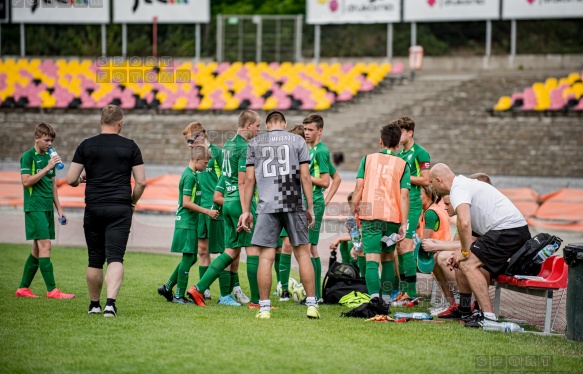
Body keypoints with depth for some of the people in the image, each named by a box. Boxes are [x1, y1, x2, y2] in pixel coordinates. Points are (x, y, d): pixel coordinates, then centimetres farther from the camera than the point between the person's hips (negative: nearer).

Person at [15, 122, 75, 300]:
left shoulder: (49, 157, 16)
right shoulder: (28, 156, -6)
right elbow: (26, 181, -16)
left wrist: (59, 209, 19)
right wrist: (47, 168, -19)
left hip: (47, 208, 8)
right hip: (35, 208, -8)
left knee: (38, 249, 9)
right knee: (45, 245, -13)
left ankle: (23, 288, 16)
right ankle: (52, 290, -15)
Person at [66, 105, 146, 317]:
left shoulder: (86, 146, 2)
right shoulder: (130, 146, 1)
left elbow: (71, 180, 1)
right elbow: (141, 182, -1)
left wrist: (82, 180, 23)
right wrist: (132, 202, 16)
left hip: (93, 209, 1)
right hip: (120, 209, -1)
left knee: (95, 260, 12)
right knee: (115, 258, -7)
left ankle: (94, 305, 23)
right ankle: (110, 302, -24)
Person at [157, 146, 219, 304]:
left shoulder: (192, 174, 15)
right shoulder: (190, 176, -15)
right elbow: (186, 203, -20)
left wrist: (206, 212, 21)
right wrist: (207, 211, -16)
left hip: (189, 223, 10)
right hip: (187, 223, -10)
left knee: (190, 258, 13)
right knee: (188, 258, -5)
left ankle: (167, 288, 19)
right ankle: (179, 296, 0)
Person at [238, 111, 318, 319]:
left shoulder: (254, 144, 10)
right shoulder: (297, 141, 8)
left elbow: (250, 179, 6)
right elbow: (305, 177, 2)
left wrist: (246, 211, 10)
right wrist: (310, 207, 7)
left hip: (267, 206, 0)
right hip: (293, 204, 0)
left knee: (266, 256, 1)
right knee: (303, 253, 6)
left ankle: (264, 307, 0)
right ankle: (312, 305, 4)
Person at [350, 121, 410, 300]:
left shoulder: (368, 159, 8)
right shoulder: (402, 165, 6)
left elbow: (359, 187, 1)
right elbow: (404, 195, -1)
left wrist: (352, 212, 7)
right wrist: (403, 224, -3)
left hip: (369, 215, -1)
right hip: (392, 217, 1)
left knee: (372, 259, -9)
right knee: (388, 258, 20)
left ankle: (375, 297, -27)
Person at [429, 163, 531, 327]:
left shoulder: (458, 189, -9)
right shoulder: (465, 183, 25)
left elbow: (464, 223, -26)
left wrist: (465, 251, -13)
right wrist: (462, 252, 18)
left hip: (507, 229, -11)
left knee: (468, 264, -11)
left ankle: (488, 315, -18)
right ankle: (463, 309, 30)